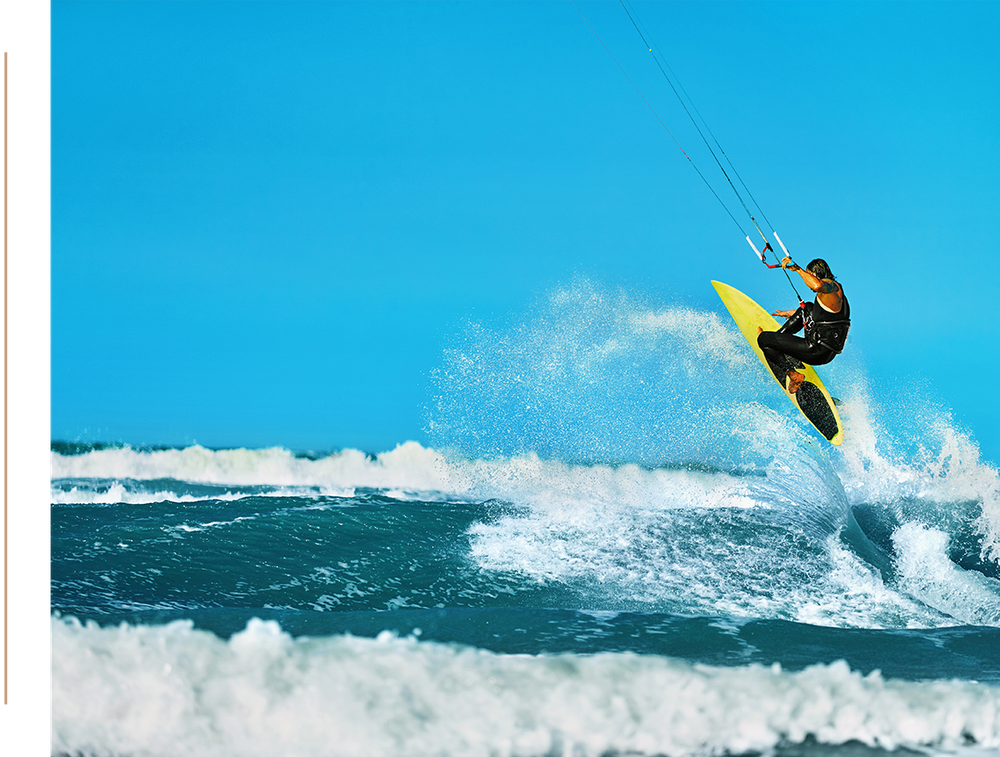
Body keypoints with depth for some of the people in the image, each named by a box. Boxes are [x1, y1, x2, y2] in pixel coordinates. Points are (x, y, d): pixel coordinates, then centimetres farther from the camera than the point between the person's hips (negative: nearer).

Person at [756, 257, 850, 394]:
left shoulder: (831, 286, -13)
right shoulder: (835, 291, 18)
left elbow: (817, 285, -39)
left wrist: (797, 268, -28)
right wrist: (790, 313, 46)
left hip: (818, 351, -10)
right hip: (827, 352, 10)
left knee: (763, 340, -5)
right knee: (808, 308, 32)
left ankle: (792, 374, -4)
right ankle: (780, 335, 32)